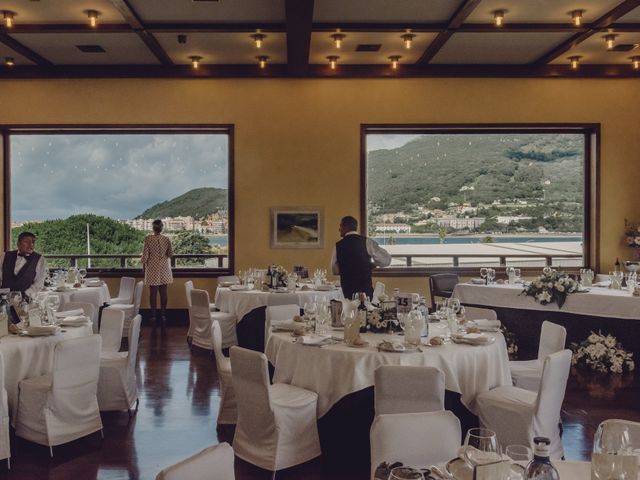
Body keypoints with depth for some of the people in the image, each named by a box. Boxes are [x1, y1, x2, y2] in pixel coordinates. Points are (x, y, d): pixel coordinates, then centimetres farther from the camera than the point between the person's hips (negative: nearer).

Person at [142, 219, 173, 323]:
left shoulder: (148, 238, -10)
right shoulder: (166, 239, -6)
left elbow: (145, 254, -8)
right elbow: (170, 254, -2)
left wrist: (144, 265, 5)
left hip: (152, 267, -1)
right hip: (164, 268, 1)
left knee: (153, 292, 4)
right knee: (163, 291, 6)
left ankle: (153, 315, 5)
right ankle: (163, 314, 9)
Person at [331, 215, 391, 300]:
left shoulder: (338, 246, 1)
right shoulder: (366, 242, -6)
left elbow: (335, 270, 10)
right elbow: (386, 259, -2)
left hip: (347, 288, 2)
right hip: (365, 287, -2)